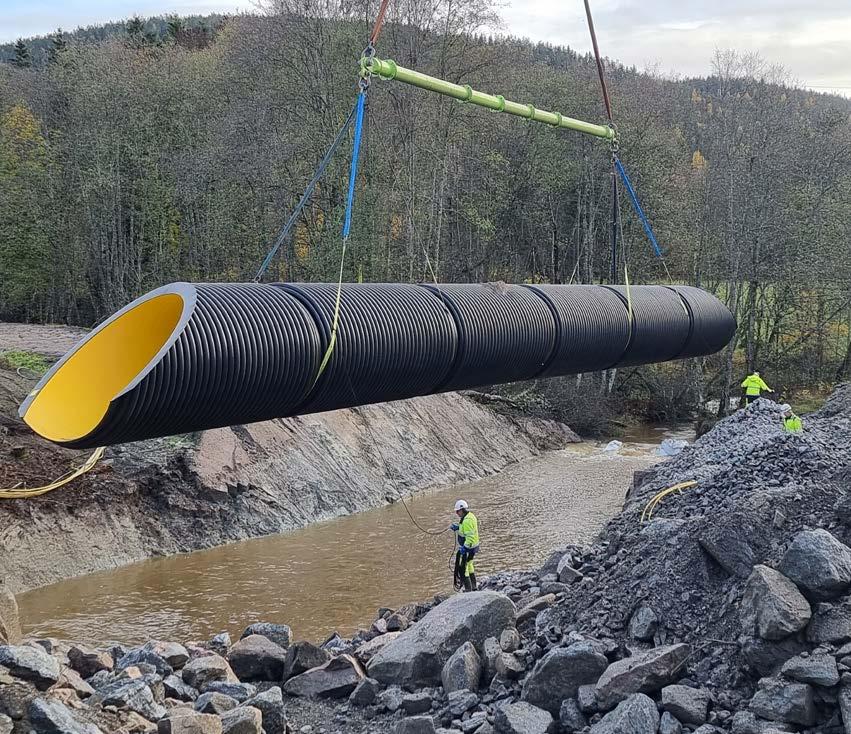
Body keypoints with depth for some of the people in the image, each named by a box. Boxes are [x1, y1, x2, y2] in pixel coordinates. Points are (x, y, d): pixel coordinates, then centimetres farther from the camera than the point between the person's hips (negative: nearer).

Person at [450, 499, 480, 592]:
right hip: (472, 546, 11)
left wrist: (464, 547, -28)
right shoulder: (470, 516, 9)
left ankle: (468, 589, -4)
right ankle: (473, 587, 37)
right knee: (469, 565, 25)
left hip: (467, 547, -11)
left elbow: (470, 536, -28)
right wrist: (457, 528, 8)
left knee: (462, 567, -6)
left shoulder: (467, 520, -23)